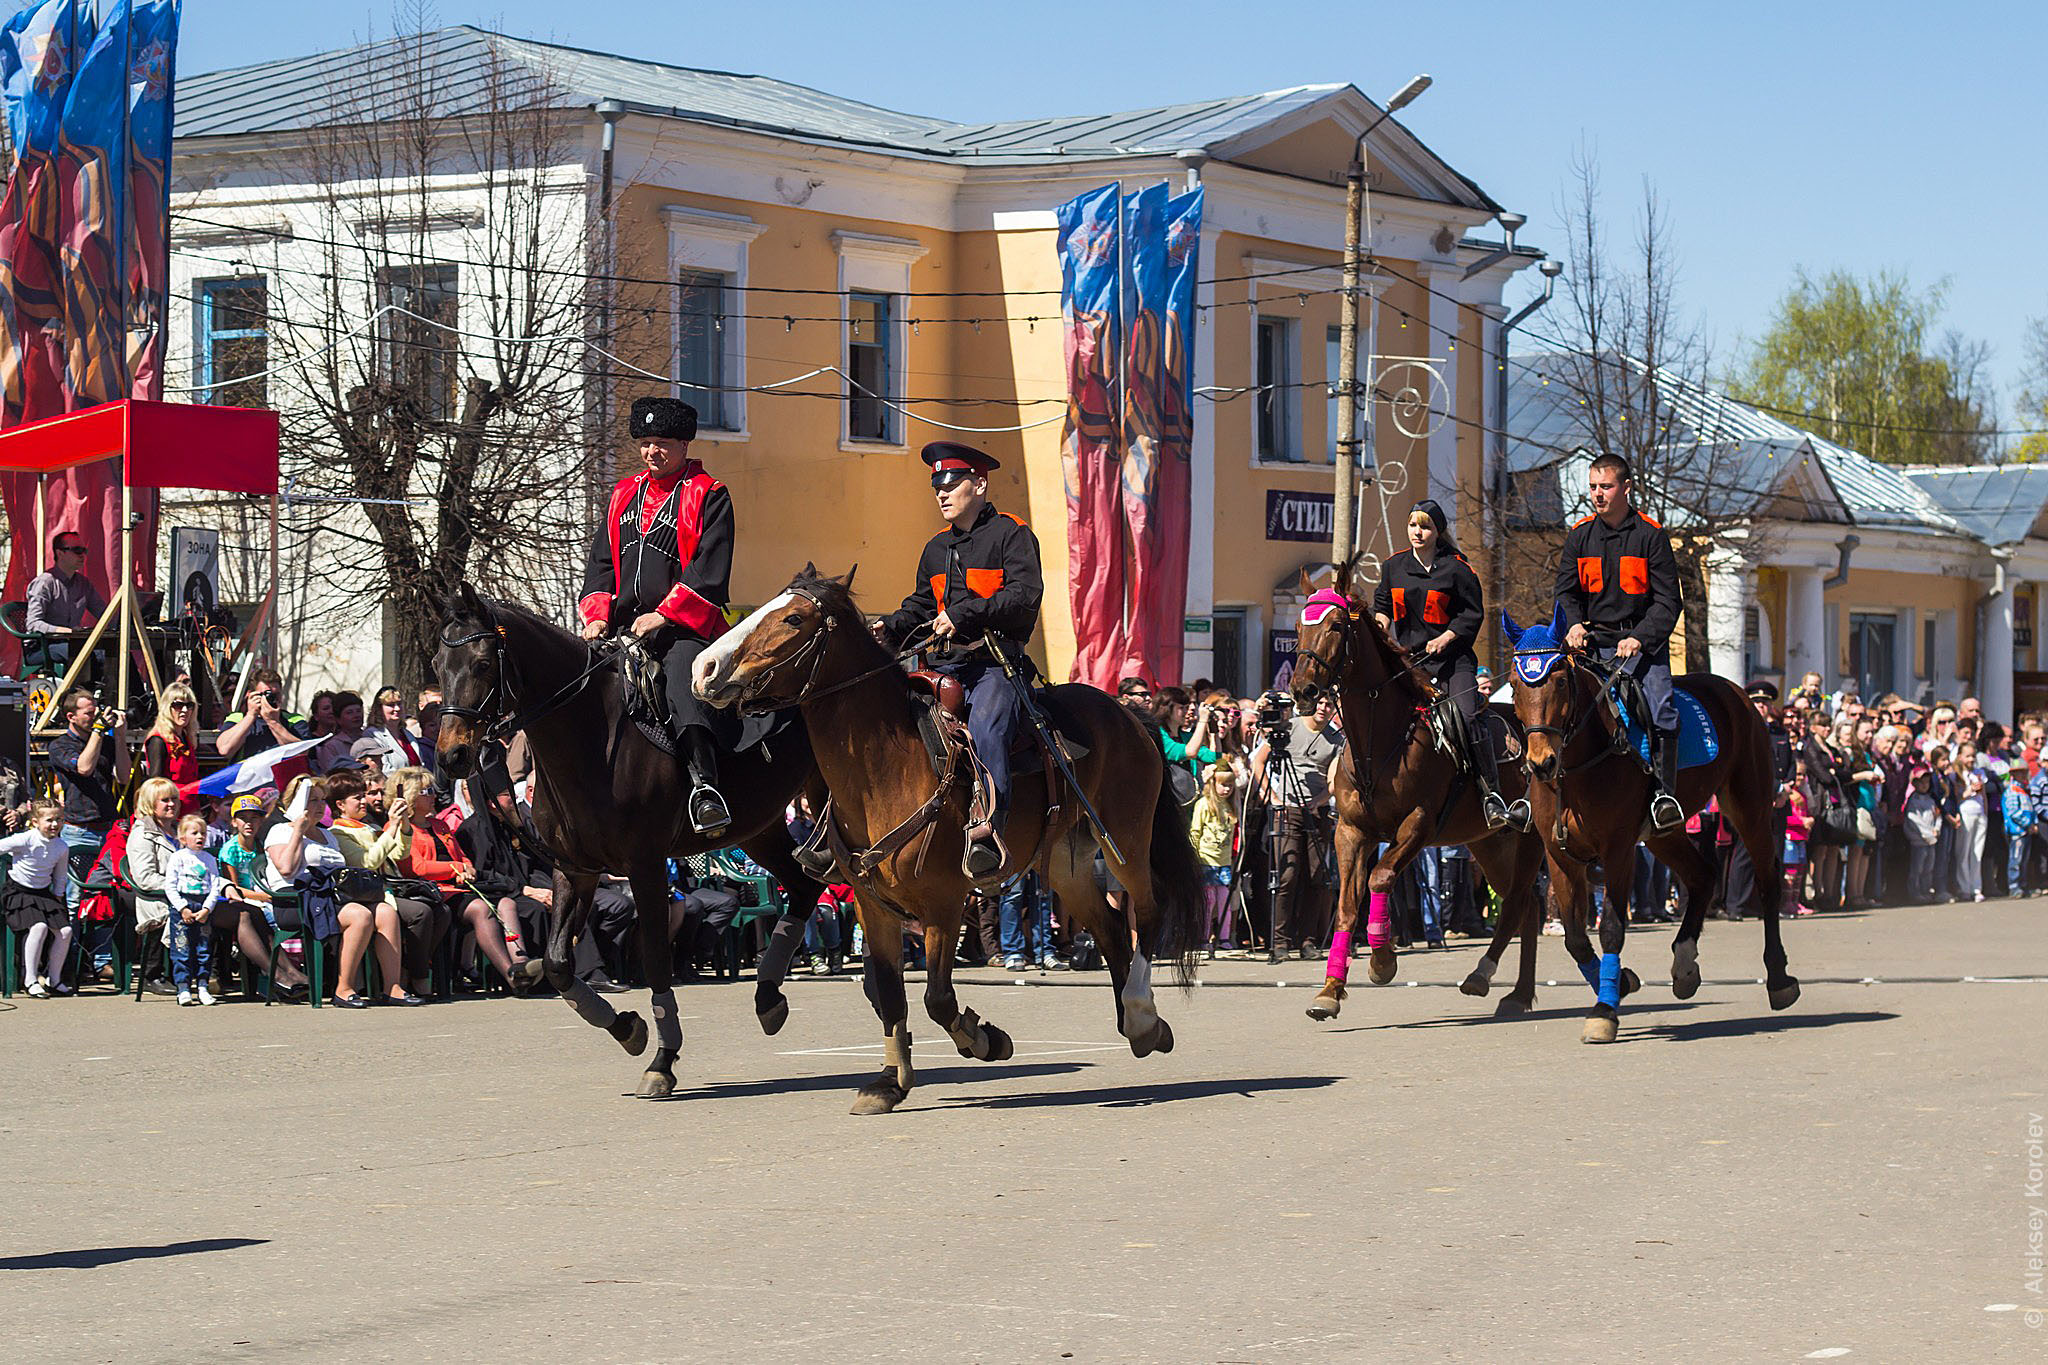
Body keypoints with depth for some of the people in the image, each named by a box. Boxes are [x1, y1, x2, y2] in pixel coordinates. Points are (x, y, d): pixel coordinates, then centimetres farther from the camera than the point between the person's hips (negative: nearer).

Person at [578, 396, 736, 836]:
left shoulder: (707, 495, 2)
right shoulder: (624, 494, 20)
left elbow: (709, 570, -7)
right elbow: (601, 560, 18)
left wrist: (664, 615, -16)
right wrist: (597, 614, 0)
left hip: (682, 627, -7)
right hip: (623, 626, 7)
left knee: (683, 668, -33)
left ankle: (703, 782, -47)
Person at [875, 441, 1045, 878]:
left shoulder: (1011, 535, 0)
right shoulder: (936, 549, 21)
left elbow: (1026, 594, -14)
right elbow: (921, 607, 28)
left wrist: (965, 613, -20)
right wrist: (891, 628, 6)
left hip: (1000, 662, -7)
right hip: (950, 663, 7)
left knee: (985, 728, -32)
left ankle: (988, 830, -45)